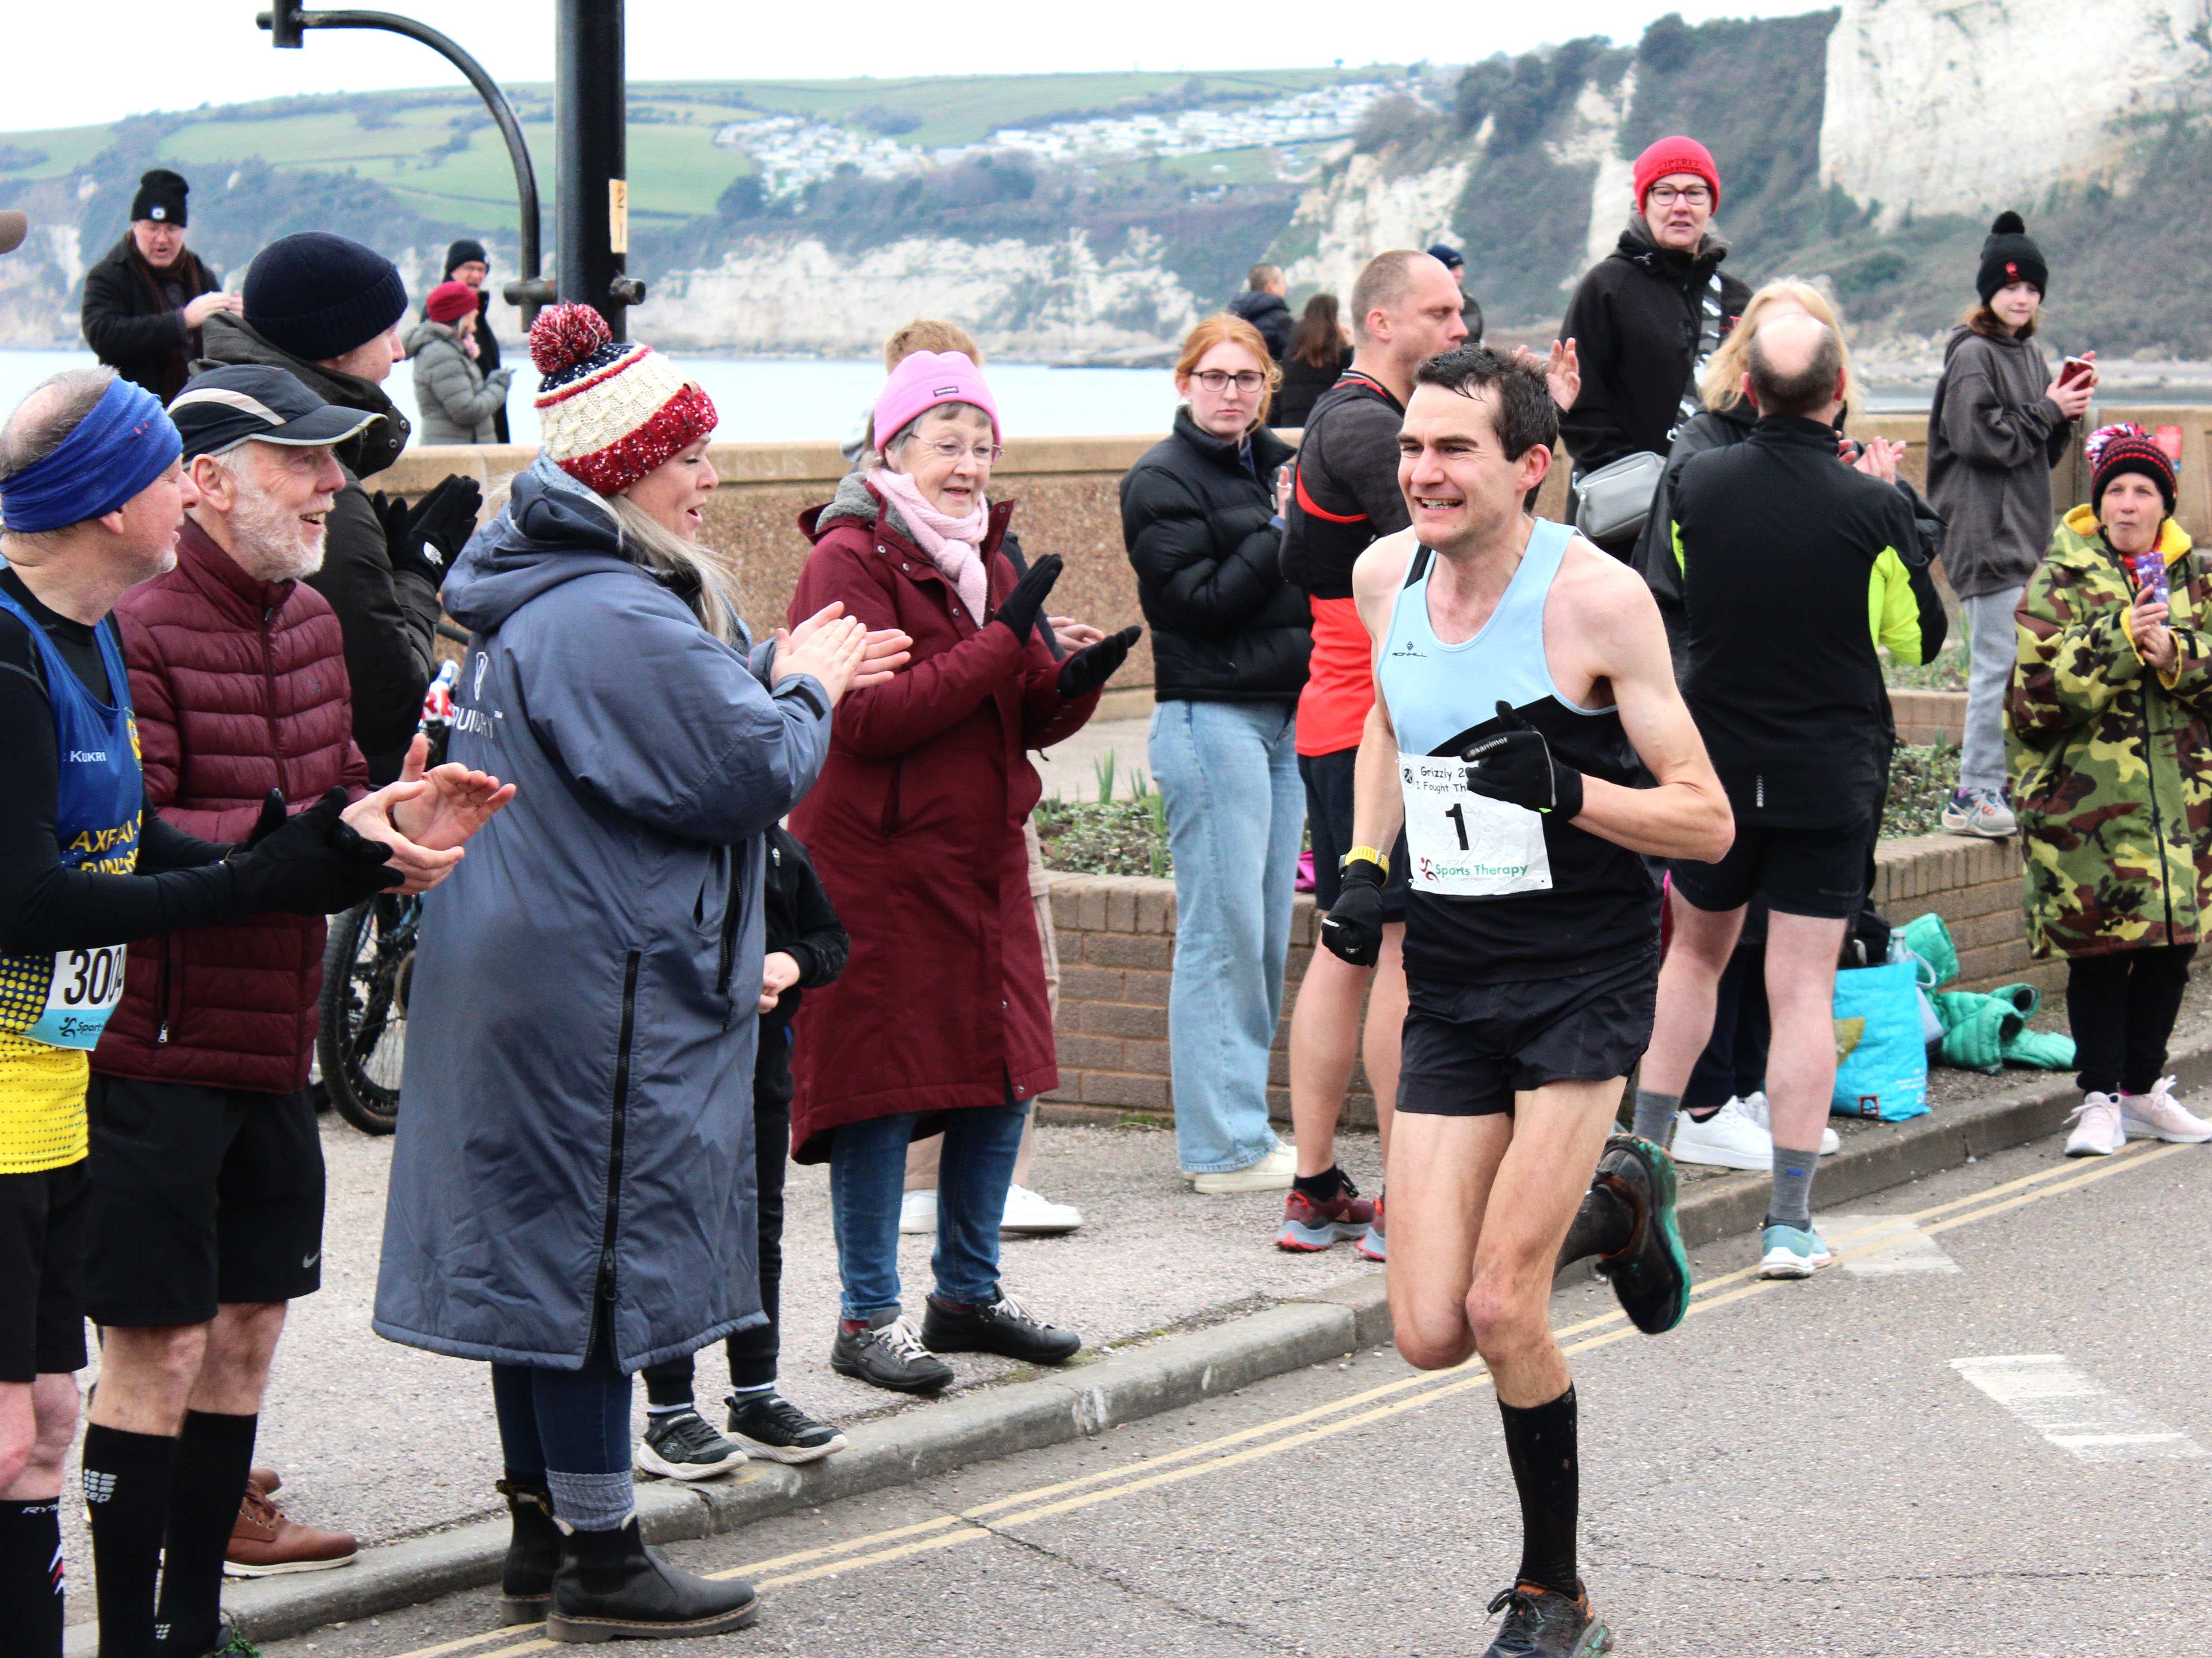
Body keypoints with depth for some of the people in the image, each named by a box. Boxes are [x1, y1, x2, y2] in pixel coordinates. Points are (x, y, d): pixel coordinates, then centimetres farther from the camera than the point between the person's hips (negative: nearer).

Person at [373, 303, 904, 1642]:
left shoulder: (535, 600, 12)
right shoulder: (618, 619, -21)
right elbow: (753, 774, -19)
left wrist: (771, 674, 14)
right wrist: (805, 689, -1)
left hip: (517, 975, 11)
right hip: (598, 991, -11)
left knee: (539, 1251, 15)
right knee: (601, 1253, -2)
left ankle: (544, 1533, 24)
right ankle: (603, 1565, 6)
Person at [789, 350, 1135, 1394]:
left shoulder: (981, 555, 16)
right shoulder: (849, 559, -10)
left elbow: (1028, 714, 16)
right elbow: (867, 717, -21)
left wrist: (1075, 682, -7)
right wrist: (1001, 643, -22)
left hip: (984, 858, 8)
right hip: (878, 865, -8)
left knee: (1004, 1074, 11)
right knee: (884, 1084, -4)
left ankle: (969, 1294, 25)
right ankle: (869, 1319, 5)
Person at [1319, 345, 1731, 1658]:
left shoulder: (1596, 595, -15)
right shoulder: (1386, 577, 2)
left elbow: (1707, 821, -13)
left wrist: (1564, 791, -29)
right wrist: (1367, 865, 9)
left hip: (1585, 975, -5)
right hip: (1451, 988, 5)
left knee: (1503, 1310, -12)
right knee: (1429, 1337, -1)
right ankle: (1614, 1195, 30)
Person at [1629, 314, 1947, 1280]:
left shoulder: (1699, 486, -6)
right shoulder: (1872, 506, -13)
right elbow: (1920, 637, 1)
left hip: (1716, 765, 2)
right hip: (1833, 780, -2)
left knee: (1695, 953, 23)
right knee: (1805, 989, 0)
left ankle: (1645, 1157, 20)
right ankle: (1790, 1222, -2)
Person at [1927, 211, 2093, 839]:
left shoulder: (2030, 355, 16)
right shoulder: (1972, 355, -9)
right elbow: (1982, 439, -18)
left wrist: (2068, 414, 2)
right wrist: (2048, 410, -10)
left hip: (2024, 536, 9)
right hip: (1986, 537, -9)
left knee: (2010, 665, 11)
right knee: (2000, 665, -10)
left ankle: (1988, 790, 17)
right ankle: (1974, 798, -5)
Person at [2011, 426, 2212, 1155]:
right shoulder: (2059, 582, 1)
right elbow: (2038, 688, -11)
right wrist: (2119, 638, -19)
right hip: (2086, 801, -4)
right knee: (2098, 949, -4)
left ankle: (2143, 1086, 23)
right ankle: (2100, 1099, 5)